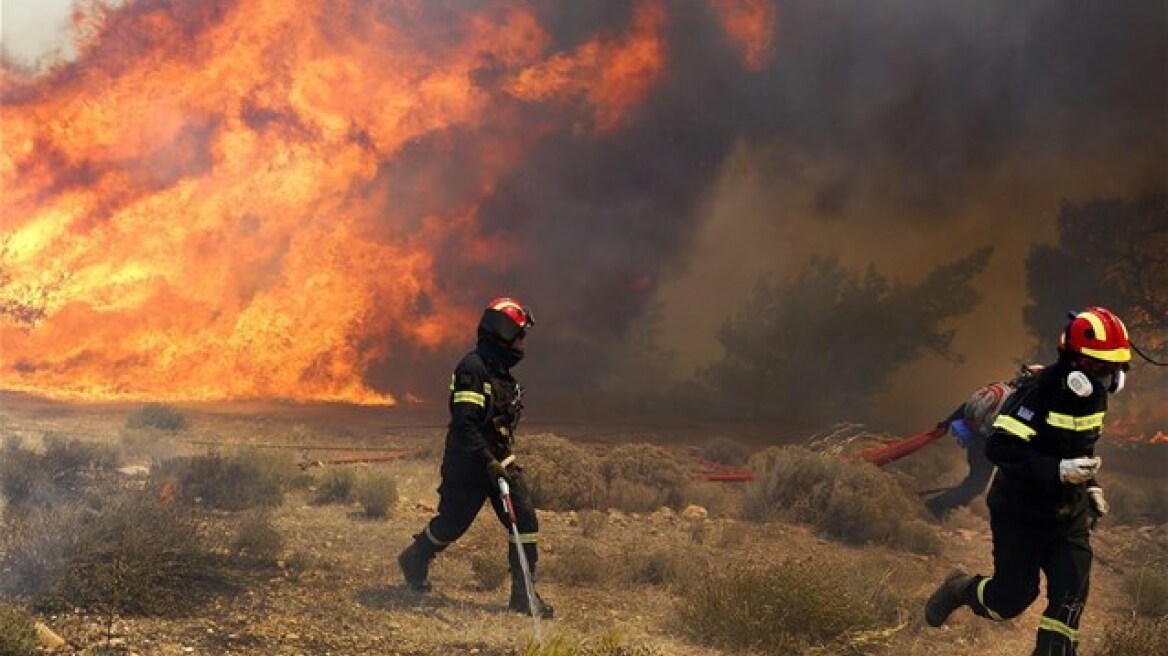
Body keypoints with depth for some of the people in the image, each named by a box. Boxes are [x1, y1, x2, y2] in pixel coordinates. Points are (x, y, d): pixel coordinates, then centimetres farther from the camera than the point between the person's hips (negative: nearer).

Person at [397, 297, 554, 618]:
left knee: (525, 519, -4)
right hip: (468, 465, -8)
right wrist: (489, 462, -30)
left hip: (498, 461, 8)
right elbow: (464, 424, -26)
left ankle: (523, 594, 2)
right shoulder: (473, 368, -19)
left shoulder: (501, 371, 11)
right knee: (452, 523, 9)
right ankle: (414, 561, 38)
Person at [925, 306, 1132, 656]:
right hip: (1020, 512, -6)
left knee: (1070, 598, -5)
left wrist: (1091, 485, 13)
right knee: (1012, 597, 2)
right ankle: (960, 588, 34)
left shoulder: (1094, 394, 2)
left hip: (1068, 513, 6)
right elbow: (1000, 446, -31)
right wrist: (1059, 470, -36)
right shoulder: (1040, 391, -24)